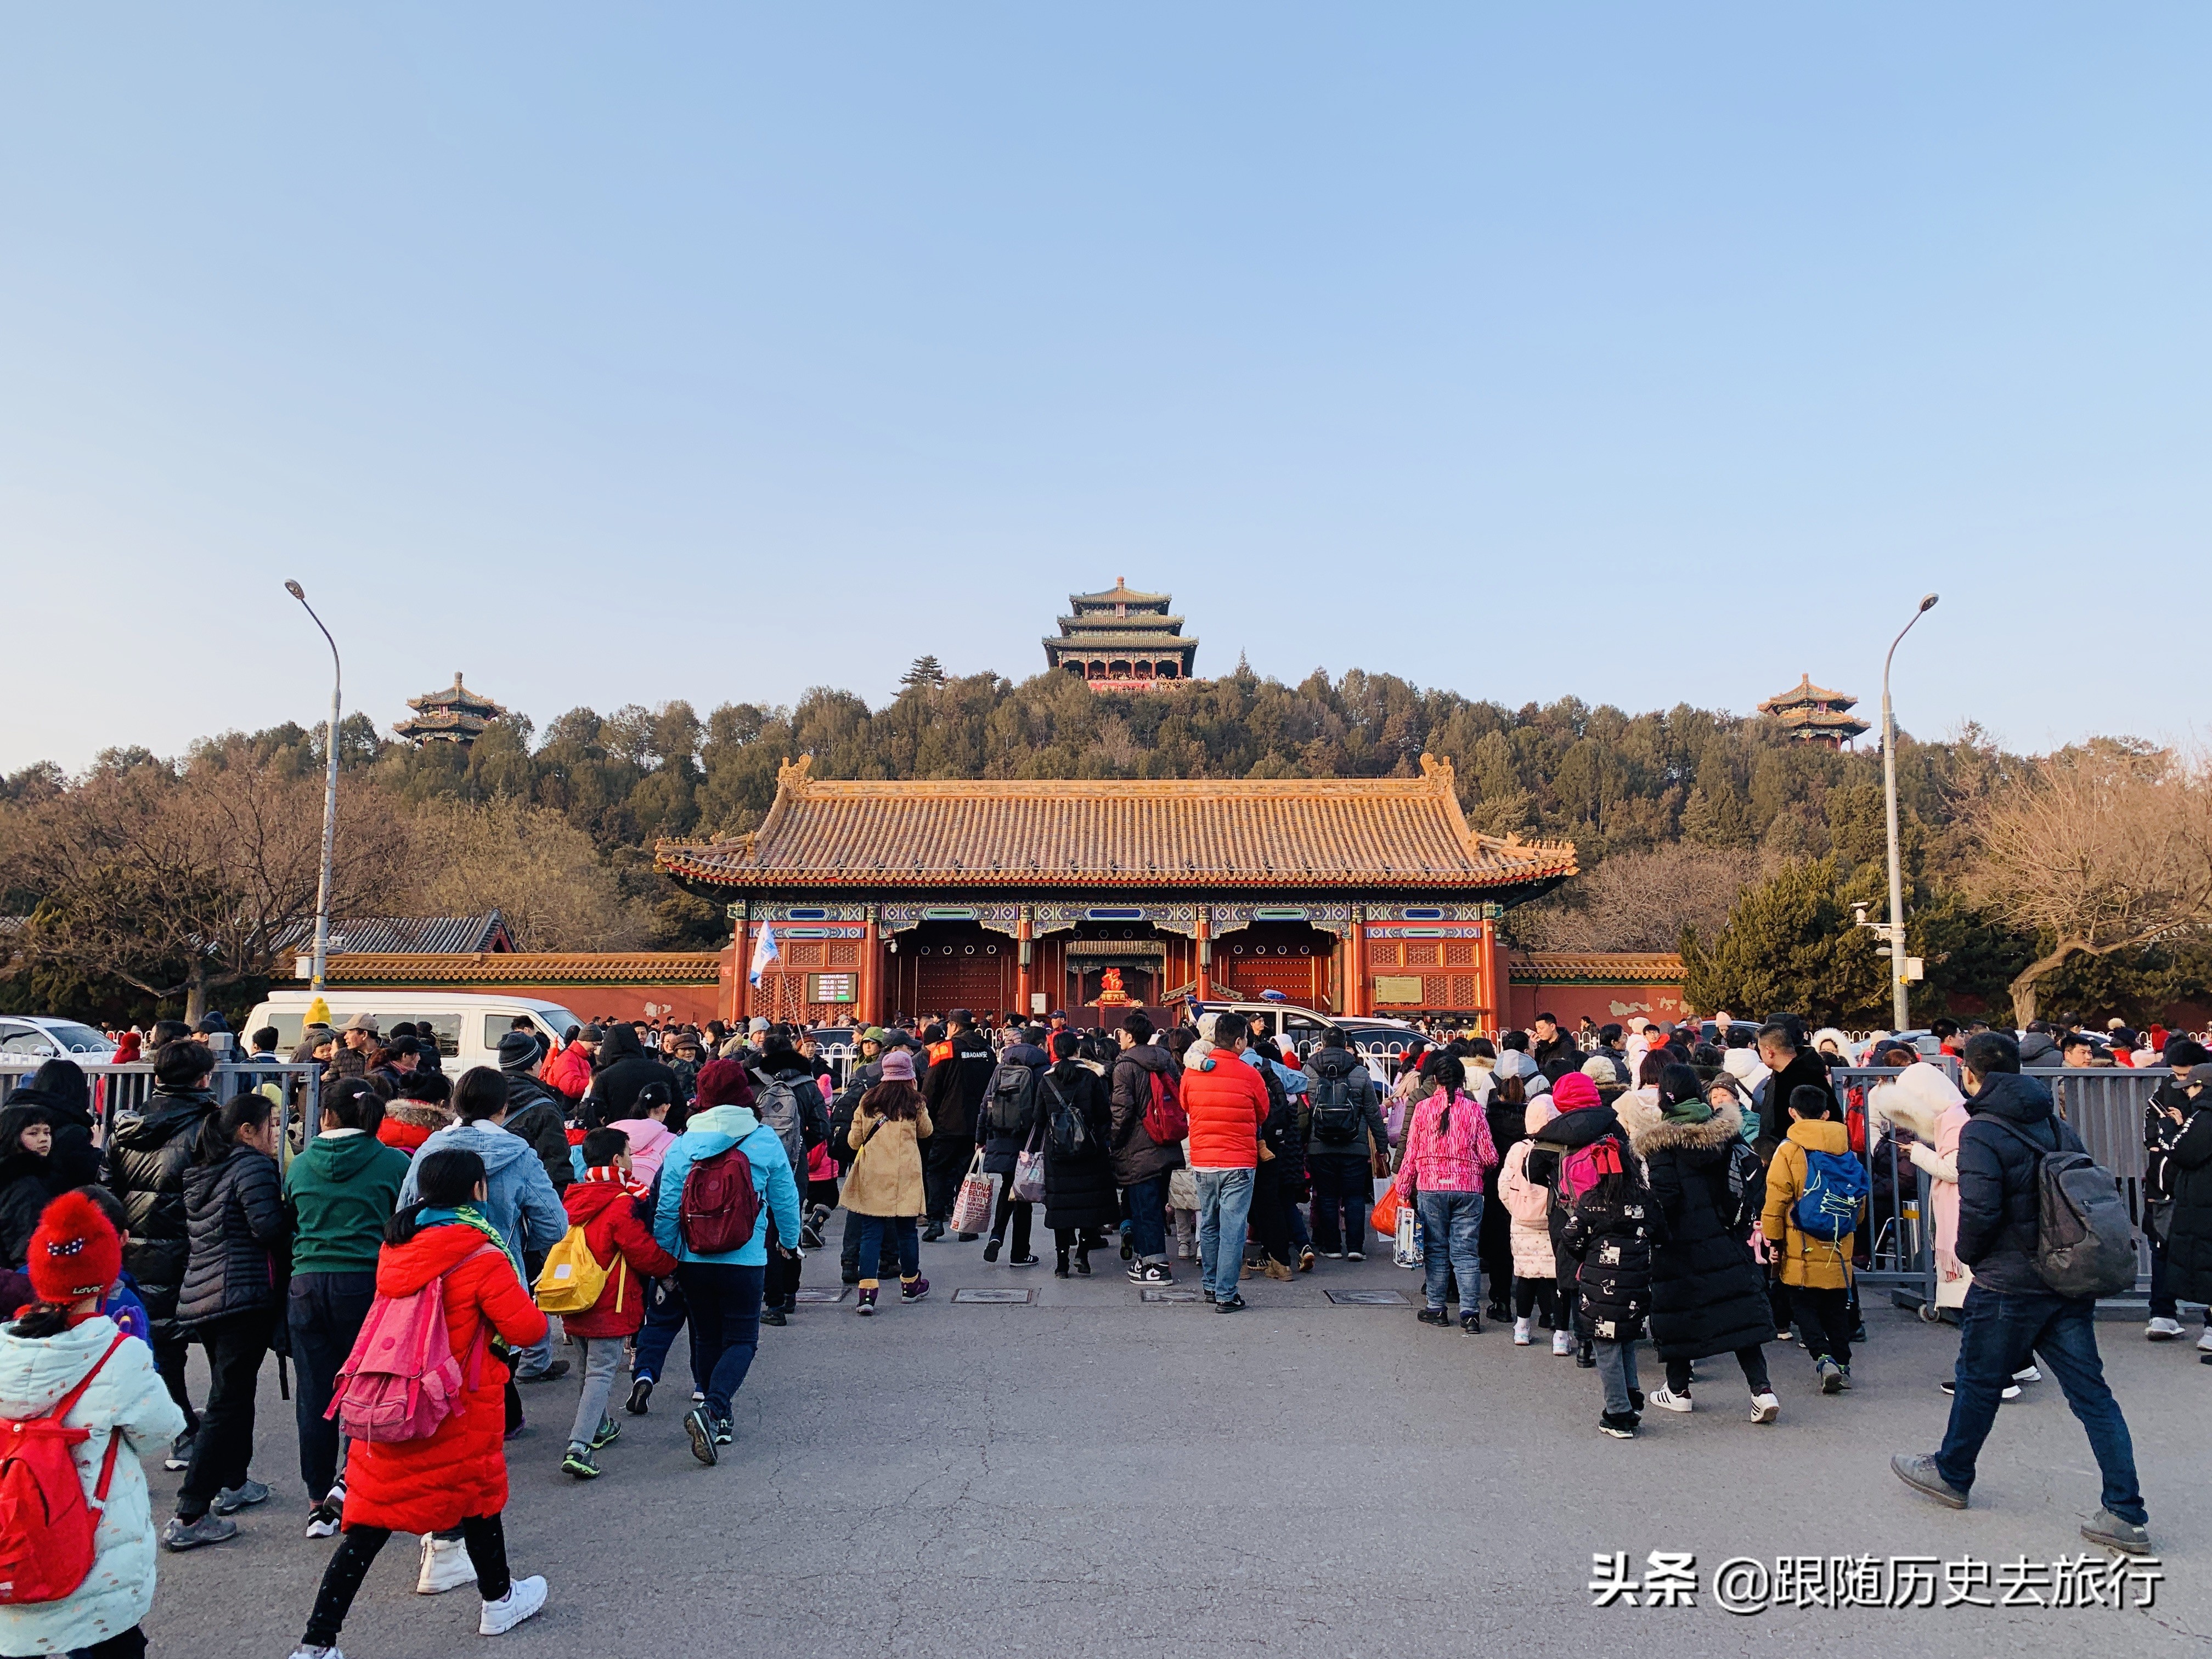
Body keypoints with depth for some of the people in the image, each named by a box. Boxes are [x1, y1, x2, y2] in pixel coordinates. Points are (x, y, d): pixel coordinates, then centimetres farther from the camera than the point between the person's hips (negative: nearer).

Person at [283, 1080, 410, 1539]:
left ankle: (319, 1503, 15)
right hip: (366, 1282, -3)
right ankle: (349, 1476, -3)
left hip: (306, 1282, 3)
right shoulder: (392, 1162, -4)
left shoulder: (301, 1164, 6)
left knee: (314, 1393, 8)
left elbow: (289, 1222, 15)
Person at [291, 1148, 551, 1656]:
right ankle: (499, 1600, 37)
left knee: (369, 1524, 9)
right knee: (478, 1497, 18)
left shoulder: (396, 1246, 1)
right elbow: (527, 1329, -15)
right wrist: (535, 1313, 6)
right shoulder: (483, 1258, -18)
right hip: (459, 1413, -4)